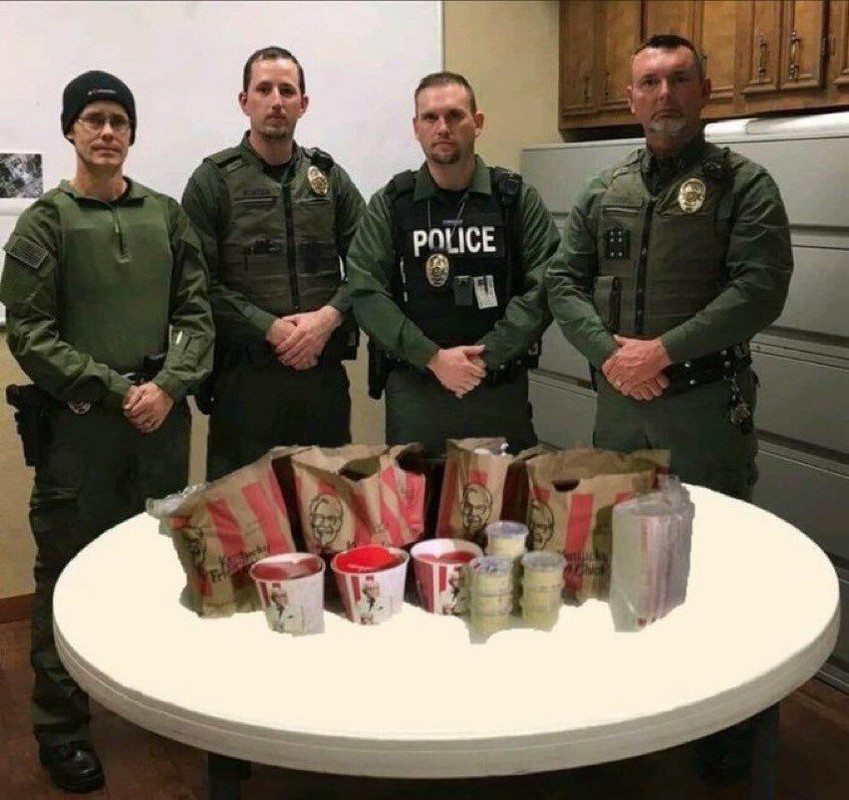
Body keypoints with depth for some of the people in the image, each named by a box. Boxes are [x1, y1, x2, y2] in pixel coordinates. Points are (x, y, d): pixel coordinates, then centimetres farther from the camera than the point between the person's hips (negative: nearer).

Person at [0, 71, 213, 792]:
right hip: (77, 423, -3)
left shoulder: (166, 216, 11)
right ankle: (62, 728, 18)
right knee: (69, 574, 3)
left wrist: (168, 386, -9)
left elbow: (196, 314, 7)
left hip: (162, 420, 3)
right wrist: (116, 390, -11)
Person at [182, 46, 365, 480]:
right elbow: (201, 284, -7)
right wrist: (271, 329, -14)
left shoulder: (329, 176, 12)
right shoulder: (214, 180, 2)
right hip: (245, 375, -3)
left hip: (324, 371, 3)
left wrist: (328, 317, -10)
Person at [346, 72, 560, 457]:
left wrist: (487, 354, -15)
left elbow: (545, 285, -5)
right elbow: (365, 292, -5)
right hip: (412, 391, 0)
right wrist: (432, 357, -14)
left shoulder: (518, 199, 3)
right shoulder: (389, 205, 4)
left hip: (502, 390, 0)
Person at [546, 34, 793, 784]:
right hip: (618, 399, 5)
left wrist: (664, 350, -19)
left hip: (707, 400, -4)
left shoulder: (743, 183, -4)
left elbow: (760, 290, -15)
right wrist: (608, 352, -11)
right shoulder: (604, 190, 10)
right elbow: (563, 282, 5)